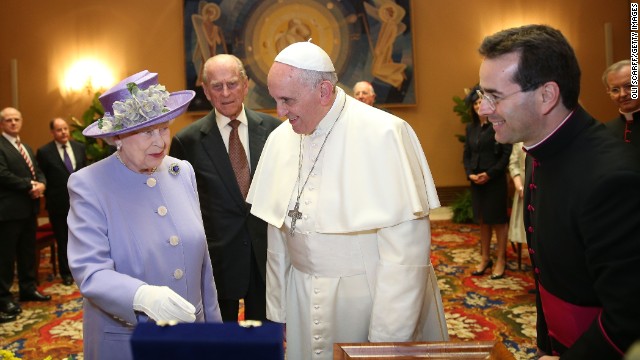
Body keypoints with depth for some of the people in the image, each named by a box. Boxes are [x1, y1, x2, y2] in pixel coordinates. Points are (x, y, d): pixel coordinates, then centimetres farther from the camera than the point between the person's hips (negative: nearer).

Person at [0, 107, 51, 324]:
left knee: (28, 250, 16)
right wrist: (30, 185, -16)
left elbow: (37, 171, 15)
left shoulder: (26, 147, 19)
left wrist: (41, 184, -6)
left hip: (29, 207, 9)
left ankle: (28, 288, 27)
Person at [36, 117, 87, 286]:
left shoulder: (79, 147, 5)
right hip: (58, 204, -3)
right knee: (63, 240, 9)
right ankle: (66, 273, 22)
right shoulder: (44, 152, -6)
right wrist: (49, 196, -6)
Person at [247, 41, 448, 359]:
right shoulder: (279, 139, 0)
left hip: (372, 298, -4)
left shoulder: (384, 134, -18)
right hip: (304, 303, 5)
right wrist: (276, 313, 9)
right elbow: (277, 235, 6)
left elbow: (405, 251, -19)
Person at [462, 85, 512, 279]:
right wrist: (470, 173, -4)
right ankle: (485, 258, 25)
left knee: (498, 220, 4)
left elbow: (506, 154, -13)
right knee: (482, 220, 13)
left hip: (495, 180, -5)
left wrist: (489, 174, -17)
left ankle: (501, 260, 16)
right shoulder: (471, 127, 10)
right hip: (476, 181, 6)